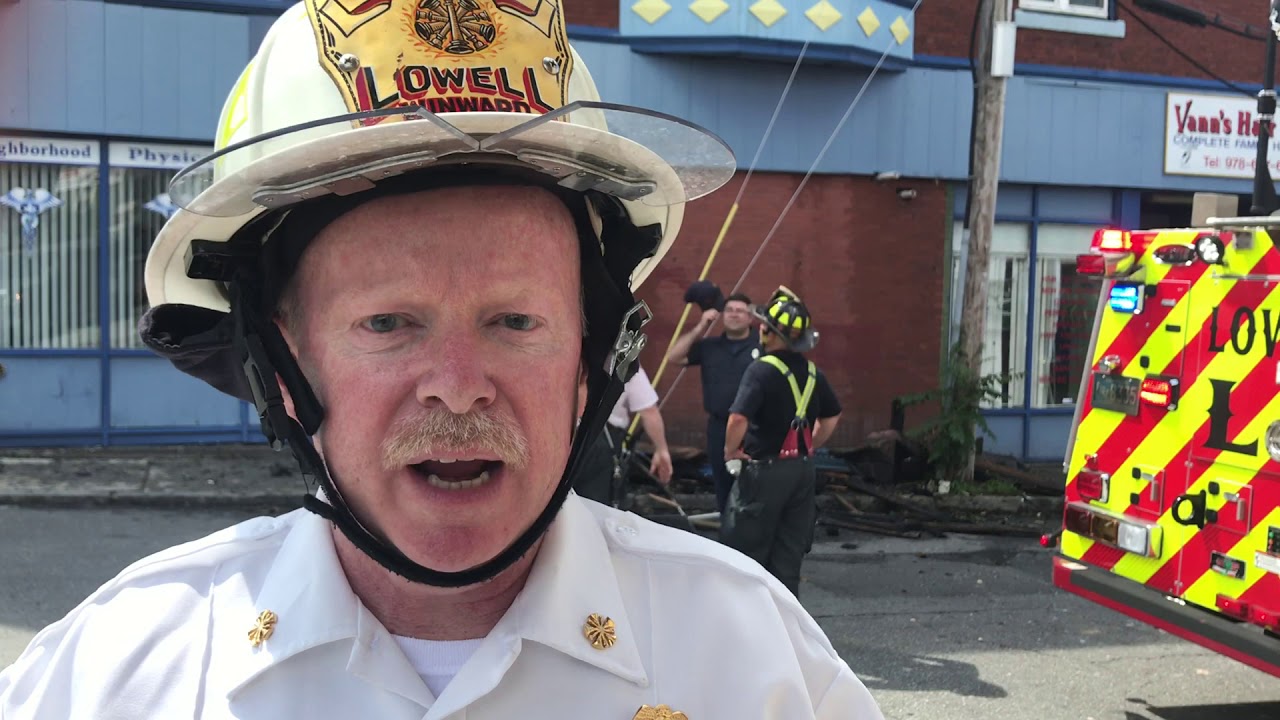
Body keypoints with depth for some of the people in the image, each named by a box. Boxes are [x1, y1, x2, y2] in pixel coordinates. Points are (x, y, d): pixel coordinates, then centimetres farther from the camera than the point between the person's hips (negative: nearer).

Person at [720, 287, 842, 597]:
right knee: (789, 549, 14)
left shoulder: (762, 370, -17)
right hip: (802, 469, 7)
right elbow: (832, 416, 18)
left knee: (747, 549, 6)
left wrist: (731, 450, -11)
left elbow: (739, 418, -28)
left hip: (765, 470, -7)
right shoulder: (811, 372, 6)